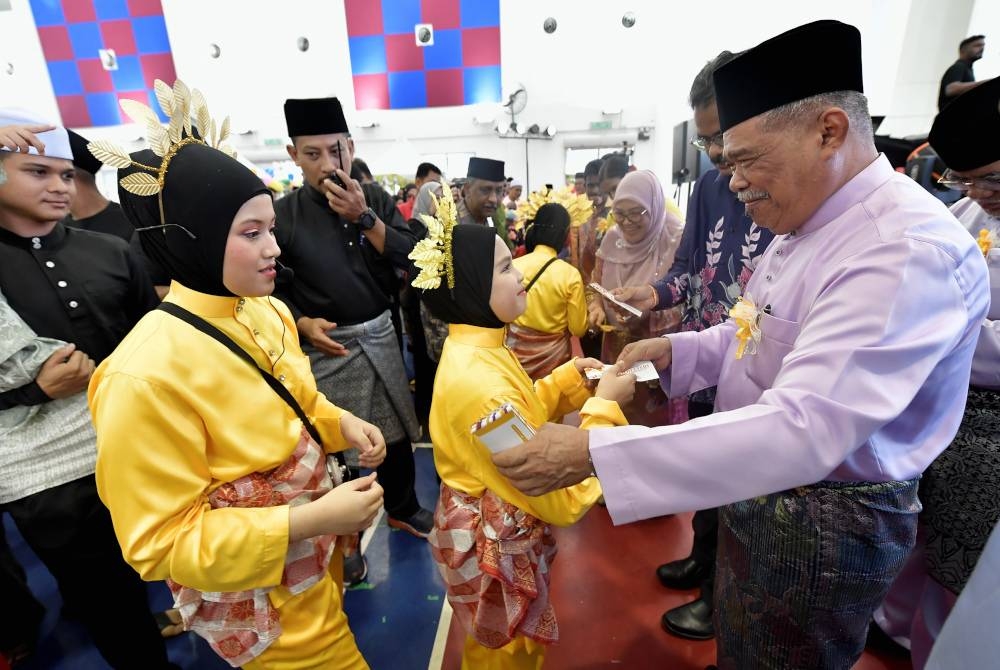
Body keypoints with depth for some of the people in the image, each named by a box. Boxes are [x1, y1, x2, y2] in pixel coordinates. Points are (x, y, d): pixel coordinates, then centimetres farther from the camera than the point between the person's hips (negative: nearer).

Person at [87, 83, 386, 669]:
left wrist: (342, 423, -9)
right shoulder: (147, 375, -30)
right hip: (254, 593, -6)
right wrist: (312, 519, -29)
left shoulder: (268, 311, -6)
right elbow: (162, 544, -23)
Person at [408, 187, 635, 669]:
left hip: (499, 531, 9)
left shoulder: (477, 350, -4)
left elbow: (521, 414, 11)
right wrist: (604, 405, -23)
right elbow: (561, 498, -29)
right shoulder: (480, 384, -35)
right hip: (495, 545, -8)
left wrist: (567, 378, -1)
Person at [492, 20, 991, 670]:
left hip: (822, 523, -8)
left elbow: (805, 429, -40)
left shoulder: (907, 248, -29)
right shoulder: (807, 223, 3)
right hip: (760, 493, 8)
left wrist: (592, 452, -42)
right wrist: (675, 349, -5)